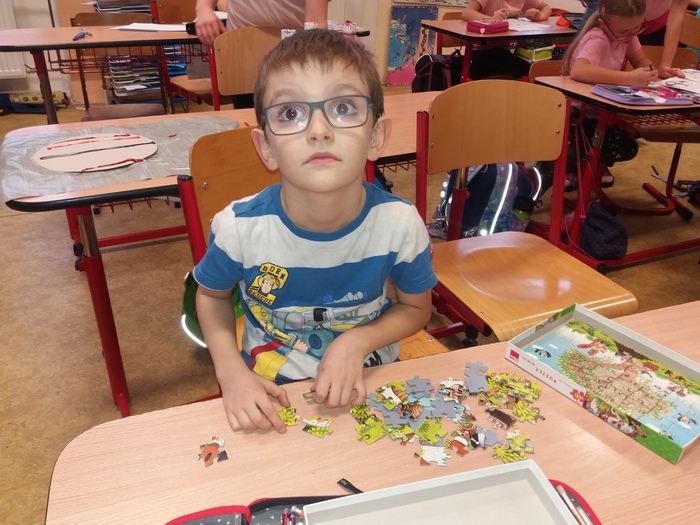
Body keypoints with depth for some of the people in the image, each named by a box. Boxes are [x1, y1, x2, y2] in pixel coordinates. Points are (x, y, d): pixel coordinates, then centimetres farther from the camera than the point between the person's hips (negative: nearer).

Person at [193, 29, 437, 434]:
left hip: (365, 384, 2)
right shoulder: (239, 227, -20)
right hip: (268, 394, -2)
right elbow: (212, 295, 1)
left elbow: (416, 307, -2)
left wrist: (358, 341, -19)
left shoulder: (400, 223, -20)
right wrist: (231, 372, -13)